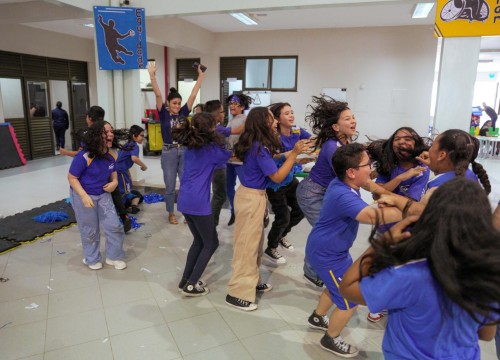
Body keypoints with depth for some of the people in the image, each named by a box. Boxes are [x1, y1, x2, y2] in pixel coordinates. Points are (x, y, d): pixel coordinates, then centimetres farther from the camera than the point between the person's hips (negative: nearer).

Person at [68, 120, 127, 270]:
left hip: (103, 194, 5)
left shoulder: (112, 154, -8)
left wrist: (114, 181, -11)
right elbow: (71, 177, -19)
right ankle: (92, 259, 35)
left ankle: (114, 257, 24)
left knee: (114, 225, 3)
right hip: (82, 195, -5)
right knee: (90, 230, 10)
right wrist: (84, 196, -27)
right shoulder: (84, 157, -27)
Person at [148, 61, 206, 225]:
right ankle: (171, 213, 24)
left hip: (184, 151, 3)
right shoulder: (164, 114, -3)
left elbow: (193, 95, 0)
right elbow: (158, 95, -14)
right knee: (170, 186, 8)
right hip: (169, 152, -2)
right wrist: (152, 76, -24)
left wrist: (201, 75, -2)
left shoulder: (183, 113, 3)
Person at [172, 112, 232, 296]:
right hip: (198, 203, -8)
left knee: (199, 241, 22)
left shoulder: (191, 147, 12)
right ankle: (191, 285, 10)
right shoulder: (211, 149, -9)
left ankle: (185, 280, 26)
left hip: (185, 200, 8)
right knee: (211, 243, 9)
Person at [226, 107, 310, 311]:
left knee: (254, 242, 19)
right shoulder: (259, 147, -22)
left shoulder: (255, 144, 6)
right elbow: (277, 177, -20)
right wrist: (294, 153, -18)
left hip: (253, 194, 9)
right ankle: (237, 293, 11)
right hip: (252, 198, -9)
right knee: (247, 244, 0)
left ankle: (251, 281, 35)